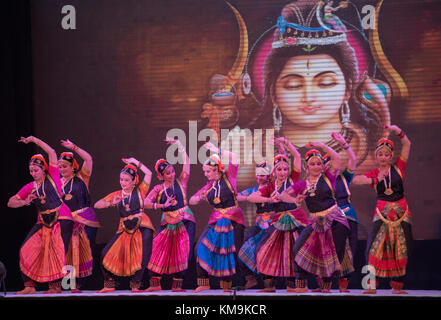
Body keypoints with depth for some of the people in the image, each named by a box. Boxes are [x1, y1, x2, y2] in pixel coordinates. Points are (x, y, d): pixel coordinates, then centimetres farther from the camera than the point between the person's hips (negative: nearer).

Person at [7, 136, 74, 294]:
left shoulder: (52, 177, 1)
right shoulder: (29, 187, 10)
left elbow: (52, 153, -7)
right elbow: (10, 202, 12)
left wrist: (35, 140, -4)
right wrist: (24, 202, -8)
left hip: (62, 219, -5)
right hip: (43, 222, 5)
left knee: (57, 252, -13)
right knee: (28, 249, -8)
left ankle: (56, 286, -7)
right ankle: (29, 286, -4)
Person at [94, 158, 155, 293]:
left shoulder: (139, 191, 5)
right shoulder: (117, 195, 12)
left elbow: (148, 173, -6)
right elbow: (97, 205, 7)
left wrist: (135, 162, 0)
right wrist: (111, 203, -10)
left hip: (142, 227, -3)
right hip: (125, 229, 3)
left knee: (142, 257, -11)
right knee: (107, 253, -6)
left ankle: (135, 285, 5)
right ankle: (110, 284, 7)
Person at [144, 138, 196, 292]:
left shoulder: (180, 182, 4)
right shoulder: (158, 189, 5)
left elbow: (186, 161, 1)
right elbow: (146, 203, -7)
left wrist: (178, 144, 1)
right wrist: (163, 205, -19)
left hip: (185, 221, -1)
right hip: (168, 223, 1)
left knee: (183, 253, -7)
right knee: (158, 249, -9)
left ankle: (177, 284, -2)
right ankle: (155, 283, -2)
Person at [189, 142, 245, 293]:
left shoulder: (228, 177, 0)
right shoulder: (209, 186, 12)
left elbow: (234, 158, -15)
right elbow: (191, 201, 16)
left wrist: (216, 150, -10)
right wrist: (200, 197, -6)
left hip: (233, 220, -4)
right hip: (216, 220, 4)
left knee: (232, 251, -6)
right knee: (202, 246, -10)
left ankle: (226, 284, 7)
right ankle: (203, 282, -5)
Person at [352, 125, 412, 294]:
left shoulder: (398, 168, 6)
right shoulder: (373, 174, 6)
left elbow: (407, 144, 0)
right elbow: (355, 180, -10)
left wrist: (397, 131, -13)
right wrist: (376, 180, -15)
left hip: (401, 212, 1)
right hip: (382, 213, -1)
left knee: (401, 249, 2)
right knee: (375, 247, -11)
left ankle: (397, 286, 8)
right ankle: (372, 285, -10)